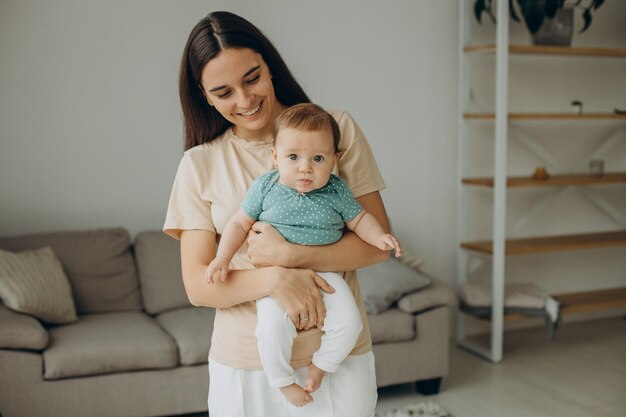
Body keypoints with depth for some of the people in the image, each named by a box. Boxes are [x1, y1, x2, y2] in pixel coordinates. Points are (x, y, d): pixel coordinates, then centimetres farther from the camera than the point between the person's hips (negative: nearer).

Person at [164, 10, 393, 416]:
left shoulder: (338, 129, -3)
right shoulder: (200, 164, 0)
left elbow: (378, 242, -5)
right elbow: (197, 286, -5)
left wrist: (290, 254, -18)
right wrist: (275, 278, -22)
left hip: (339, 356, 0)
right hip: (245, 365, 1)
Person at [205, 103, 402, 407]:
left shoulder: (336, 191, -1)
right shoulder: (265, 187, -3)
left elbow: (359, 219, 9)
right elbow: (239, 223, 5)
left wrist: (379, 237, -10)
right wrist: (223, 257, -6)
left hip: (324, 272, 1)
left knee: (348, 323, -16)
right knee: (273, 327, -24)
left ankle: (320, 366, 11)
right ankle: (282, 381, 2)